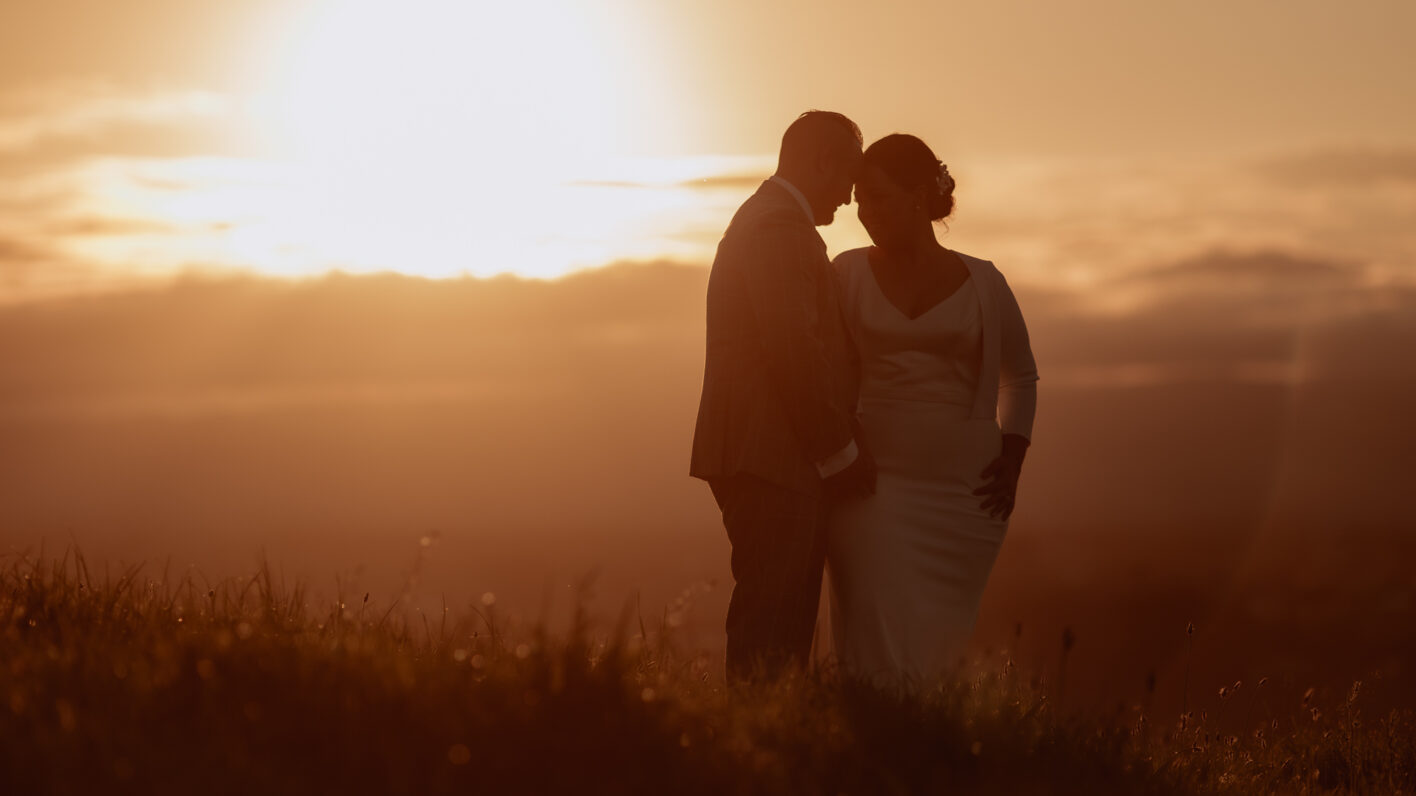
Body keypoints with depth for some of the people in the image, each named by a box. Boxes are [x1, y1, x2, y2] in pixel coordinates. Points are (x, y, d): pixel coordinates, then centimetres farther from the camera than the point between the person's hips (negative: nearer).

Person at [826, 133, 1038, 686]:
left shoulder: (982, 284, 7)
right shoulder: (849, 273, 6)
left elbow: (1020, 376, 19)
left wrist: (1012, 458, 6)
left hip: (963, 487, 1)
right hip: (873, 480, -1)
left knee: (941, 641, 1)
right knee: (881, 637, -11)